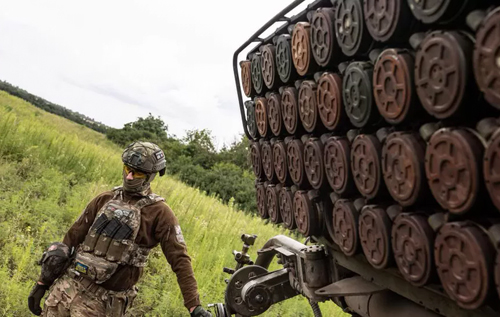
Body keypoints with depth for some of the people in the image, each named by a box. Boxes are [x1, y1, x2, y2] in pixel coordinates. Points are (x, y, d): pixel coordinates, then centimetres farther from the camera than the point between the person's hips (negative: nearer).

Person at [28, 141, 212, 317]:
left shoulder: (160, 213, -6)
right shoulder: (105, 199, 9)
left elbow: (180, 260, -11)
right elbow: (73, 237, 11)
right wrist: (42, 283, 11)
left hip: (101, 299, -4)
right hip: (67, 284, 5)